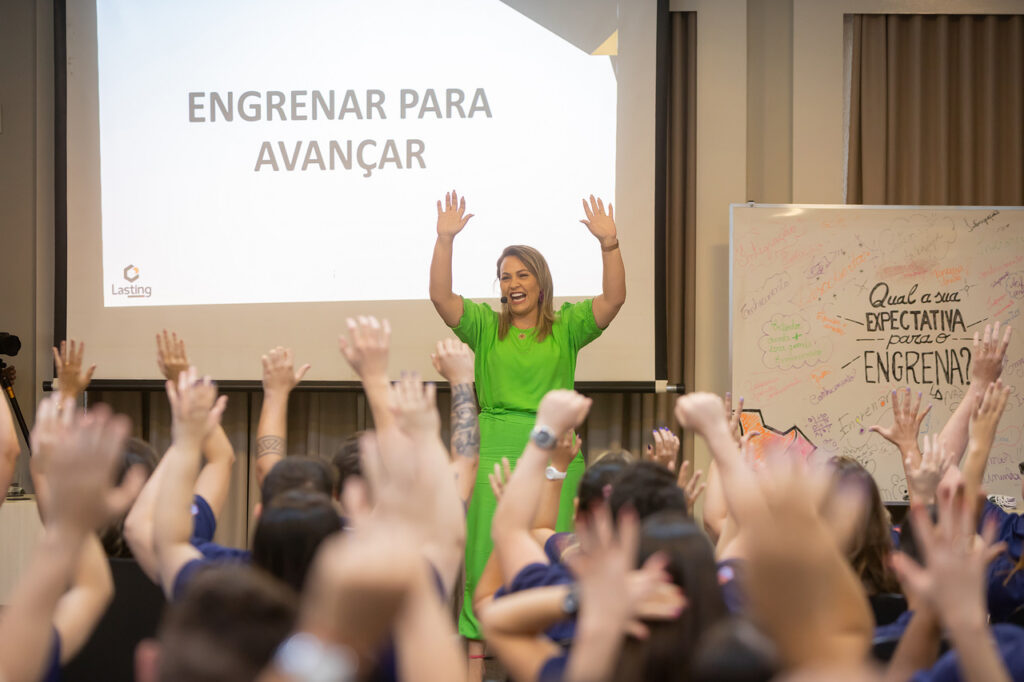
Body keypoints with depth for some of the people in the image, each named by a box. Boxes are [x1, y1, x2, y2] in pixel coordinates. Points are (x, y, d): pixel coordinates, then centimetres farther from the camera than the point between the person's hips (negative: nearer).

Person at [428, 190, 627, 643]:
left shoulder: (566, 328, 9)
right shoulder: (485, 327, 10)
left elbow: (614, 299, -4)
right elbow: (440, 296, -3)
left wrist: (609, 243, -17)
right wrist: (444, 240, -14)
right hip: (494, 453, 0)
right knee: (487, 558, -1)